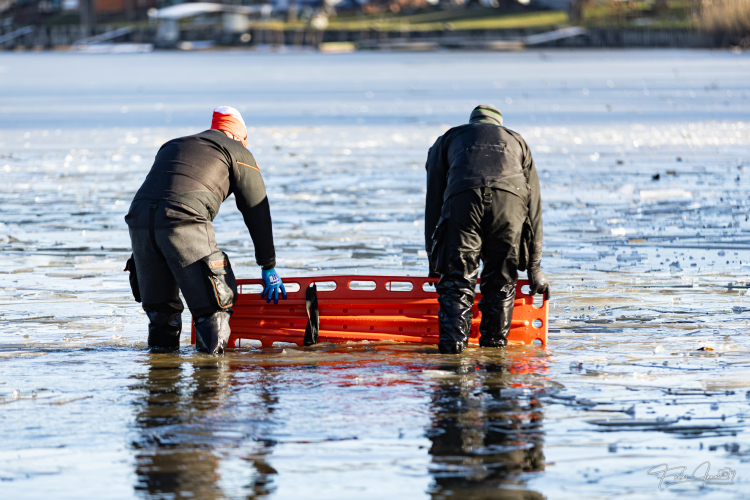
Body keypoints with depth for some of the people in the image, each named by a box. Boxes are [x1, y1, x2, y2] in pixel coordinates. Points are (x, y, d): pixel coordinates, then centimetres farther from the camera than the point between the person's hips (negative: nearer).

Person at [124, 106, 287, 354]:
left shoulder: (172, 146, 38)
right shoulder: (238, 152, 21)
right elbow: (257, 212, 21)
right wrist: (269, 268, 28)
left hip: (139, 216, 6)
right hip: (184, 222, -6)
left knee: (159, 307, 17)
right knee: (214, 306, 0)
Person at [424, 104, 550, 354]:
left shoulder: (447, 140, 37)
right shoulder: (516, 141, 41)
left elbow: (433, 201, 31)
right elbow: (534, 205, 38)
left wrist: (433, 259, 34)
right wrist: (534, 265, 39)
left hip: (462, 198, -1)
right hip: (510, 199, 1)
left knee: (456, 280, 4)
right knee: (501, 282, 16)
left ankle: (452, 341, -13)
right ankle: (494, 344, 16)